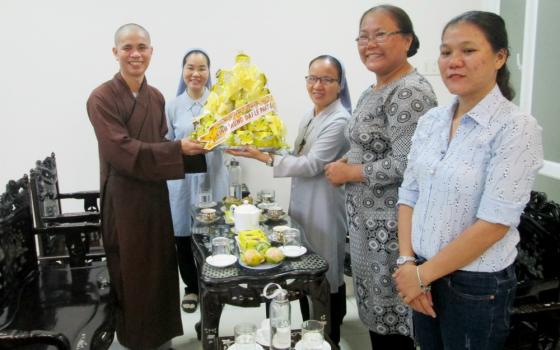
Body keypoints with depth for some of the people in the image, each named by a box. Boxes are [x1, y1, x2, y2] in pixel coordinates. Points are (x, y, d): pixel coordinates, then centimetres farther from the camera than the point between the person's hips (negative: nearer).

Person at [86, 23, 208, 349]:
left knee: (160, 270, 15)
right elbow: (124, 151, -21)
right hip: (124, 200, -6)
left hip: (156, 197, 6)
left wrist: (195, 148, -5)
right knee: (133, 275, 7)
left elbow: (160, 146, 10)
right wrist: (179, 148, -21)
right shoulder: (102, 98, -13)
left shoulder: (156, 97, 7)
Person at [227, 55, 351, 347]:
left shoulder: (339, 121, -18)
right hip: (301, 203, 9)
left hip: (324, 208, -9)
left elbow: (311, 165, -23)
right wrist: (270, 146, 8)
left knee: (325, 276, 5)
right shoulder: (308, 117, 11)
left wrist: (265, 158, -24)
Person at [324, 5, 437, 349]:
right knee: (376, 311, 21)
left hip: (391, 226, -9)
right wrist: (347, 162, 4)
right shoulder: (373, 92, 12)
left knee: (392, 317, 6)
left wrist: (348, 173, -14)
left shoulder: (410, 92, -18)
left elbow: (406, 165, -26)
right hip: (367, 221, 9)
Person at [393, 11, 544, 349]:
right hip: (423, 276, 5)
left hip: (477, 286, -5)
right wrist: (408, 263, -7)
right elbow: (409, 195, 4)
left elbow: (493, 224, -20)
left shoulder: (517, 128, -16)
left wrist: (422, 274, -15)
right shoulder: (431, 120, 2)